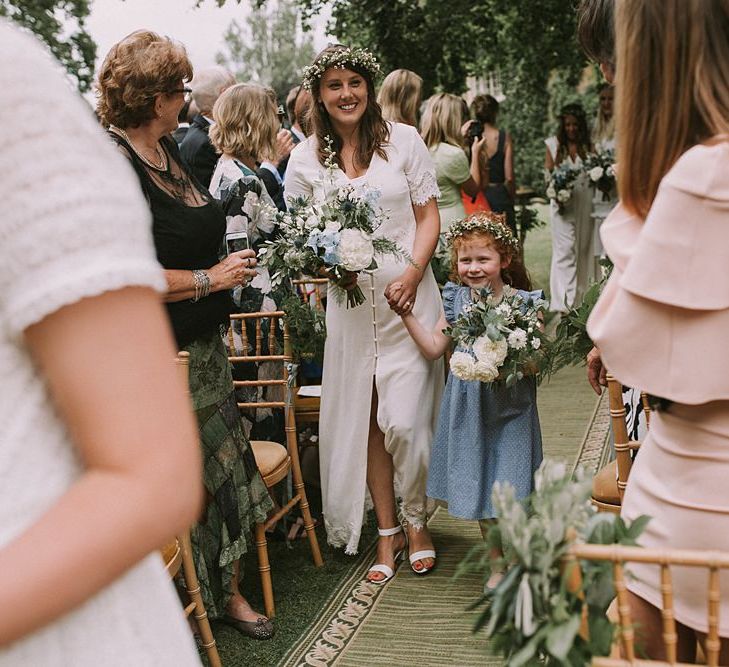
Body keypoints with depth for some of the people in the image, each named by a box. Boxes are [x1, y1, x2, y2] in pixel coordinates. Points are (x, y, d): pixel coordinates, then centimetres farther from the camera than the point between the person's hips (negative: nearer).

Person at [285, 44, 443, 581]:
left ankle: (417, 522, 19)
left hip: (408, 296, -2)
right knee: (363, 419, 6)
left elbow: (429, 216, 2)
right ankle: (387, 532, 23)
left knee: (404, 420, -7)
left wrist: (412, 275, -12)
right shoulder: (306, 159, 5)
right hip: (349, 304, 2)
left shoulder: (403, 139, 2)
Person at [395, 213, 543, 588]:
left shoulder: (523, 303, -10)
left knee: (510, 489, 0)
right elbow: (434, 347, 5)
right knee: (479, 485, 14)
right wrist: (407, 313, 0)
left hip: (509, 409, -4)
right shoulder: (456, 301, 2)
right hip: (468, 409, 4)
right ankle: (497, 563, 32)